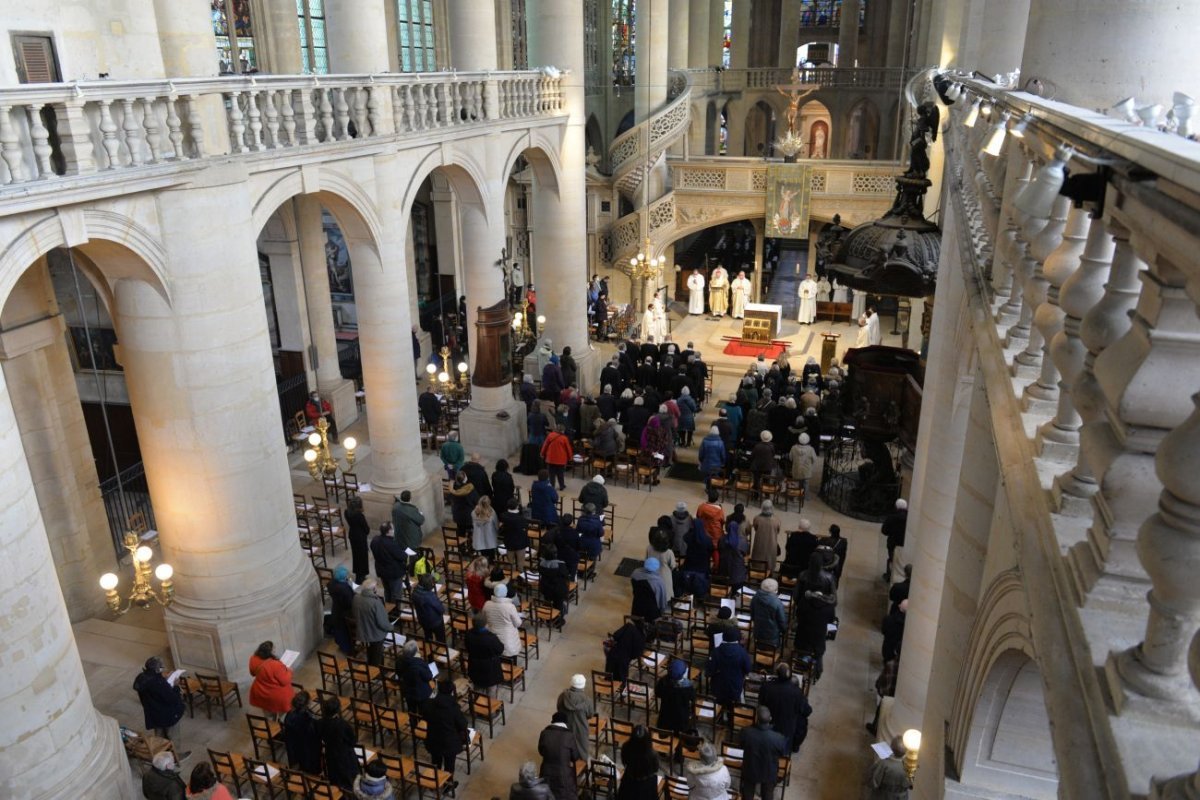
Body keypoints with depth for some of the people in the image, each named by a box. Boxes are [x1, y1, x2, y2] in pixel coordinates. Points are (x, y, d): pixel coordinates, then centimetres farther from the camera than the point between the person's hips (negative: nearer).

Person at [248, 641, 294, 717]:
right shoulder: (276, 665, -34)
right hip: (277, 696, -6)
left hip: (260, 693, 6)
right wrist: (288, 671, -6)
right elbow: (285, 681, -23)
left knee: (269, 718, 29)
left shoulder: (254, 660, -15)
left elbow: (253, 673, 6)